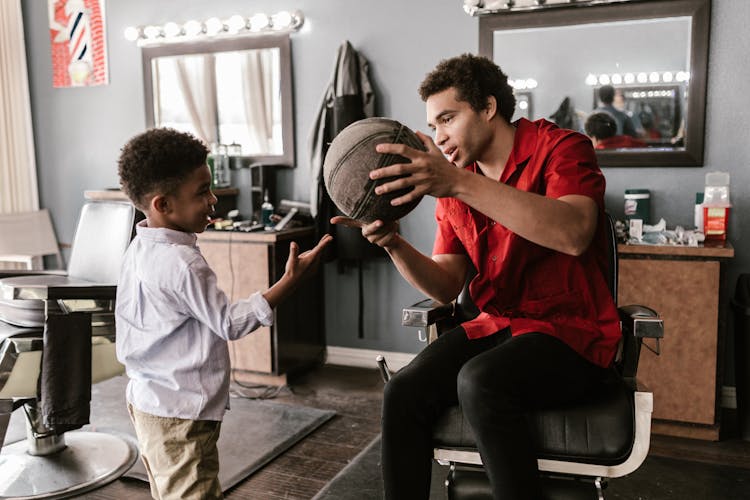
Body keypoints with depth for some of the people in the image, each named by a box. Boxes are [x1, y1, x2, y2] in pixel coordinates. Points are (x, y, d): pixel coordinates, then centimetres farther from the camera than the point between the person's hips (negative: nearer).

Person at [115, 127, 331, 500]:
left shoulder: (140, 249, 4)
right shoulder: (182, 263, -26)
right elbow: (230, 323, -20)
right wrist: (290, 280, -22)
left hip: (148, 399, 10)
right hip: (179, 413, -10)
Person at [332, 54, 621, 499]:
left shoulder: (560, 147, -7)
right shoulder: (451, 186, 9)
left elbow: (573, 234, -29)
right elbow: (447, 287, 6)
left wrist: (459, 183, -35)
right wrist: (394, 244, -14)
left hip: (572, 331, -5)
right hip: (495, 326, 5)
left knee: (480, 382, -32)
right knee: (404, 392, -19)